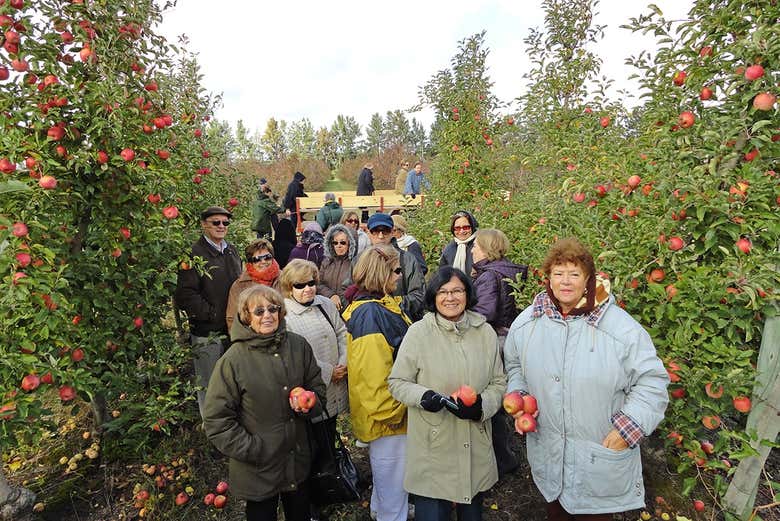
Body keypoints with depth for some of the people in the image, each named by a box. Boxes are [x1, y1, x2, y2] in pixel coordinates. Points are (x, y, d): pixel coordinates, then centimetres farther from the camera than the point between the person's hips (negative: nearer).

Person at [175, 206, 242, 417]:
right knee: (208, 385, 5)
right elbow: (185, 293, -17)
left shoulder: (232, 251, 11)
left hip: (232, 329, 7)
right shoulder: (194, 253, -11)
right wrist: (210, 314, -17)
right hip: (207, 333, -6)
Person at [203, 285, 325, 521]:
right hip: (257, 469, -3)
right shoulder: (233, 360, -17)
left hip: (299, 459, 4)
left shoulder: (298, 345, -6)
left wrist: (308, 404, -15)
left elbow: (318, 389, 6)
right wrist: (252, 450, -16)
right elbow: (216, 420, -12)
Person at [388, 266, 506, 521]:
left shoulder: (485, 332, -1)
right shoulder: (418, 332, -11)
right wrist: (422, 396, -22)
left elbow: (499, 382, 7)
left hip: (476, 449, 4)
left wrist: (483, 405, -12)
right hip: (432, 448, -3)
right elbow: (397, 382, -4)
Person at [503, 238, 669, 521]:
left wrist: (626, 431, -15)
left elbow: (651, 381, -10)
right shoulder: (527, 322, -4)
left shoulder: (620, 326, -17)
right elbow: (515, 366, 11)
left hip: (601, 459, -3)